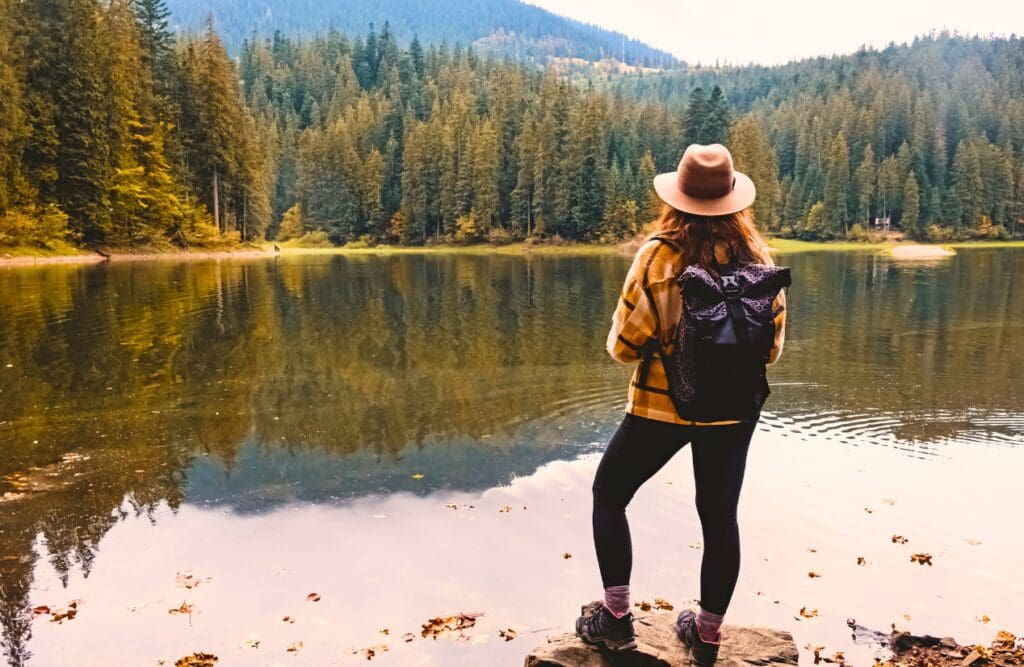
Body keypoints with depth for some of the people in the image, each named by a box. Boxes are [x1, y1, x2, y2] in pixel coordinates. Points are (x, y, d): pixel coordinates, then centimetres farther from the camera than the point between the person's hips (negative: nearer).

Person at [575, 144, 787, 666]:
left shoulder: (659, 255, -16)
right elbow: (772, 347, 3)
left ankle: (616, 619, 19)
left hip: (661, 406, -4)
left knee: (609, 497, 16)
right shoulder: (757, 256, -4)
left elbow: (625, 344, -13)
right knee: (720, 516, 16)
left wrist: (619, 343, 9)